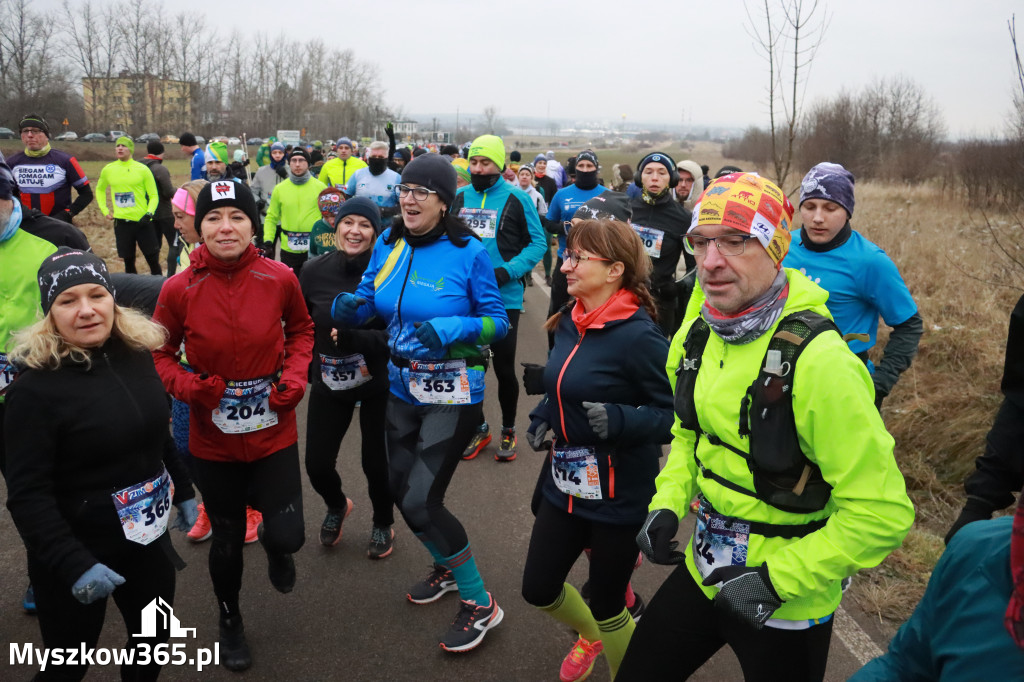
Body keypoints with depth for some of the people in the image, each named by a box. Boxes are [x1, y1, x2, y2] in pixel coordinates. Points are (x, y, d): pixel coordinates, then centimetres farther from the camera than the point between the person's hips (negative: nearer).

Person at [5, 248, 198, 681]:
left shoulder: (136, 354, -2)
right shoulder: (35, 387, -20)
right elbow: (27, 495, -21)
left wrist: (183, 492, 17)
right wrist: (74, 564, -26)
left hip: (147, 535, 6)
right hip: (76, 550, -5)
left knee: (153, 643, 21)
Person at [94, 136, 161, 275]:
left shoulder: (142, 169, -2)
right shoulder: (108, 170, 7)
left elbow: (154, 196, 0)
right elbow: (100, 189, 25)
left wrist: (149, 213, -15)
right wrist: (104, 210, 13)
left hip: (142, 221, -2)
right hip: (121, 221, 3)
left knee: (153, 260, -2)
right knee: (128, 261, 7)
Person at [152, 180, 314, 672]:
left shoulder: (279, 278, -11)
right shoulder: (178, 289, -13)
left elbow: (301, 330, 7)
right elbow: (160, 353, 1)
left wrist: (295, 376, -8)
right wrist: (187, 386, -17)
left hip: (273, 432, 0)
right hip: (212, 439, 0)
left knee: (287, 536, -3)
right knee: (227, 539, 16)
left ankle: (276, 550, 39)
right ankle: (229, 620, 47)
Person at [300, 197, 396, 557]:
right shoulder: (314, 271, -6)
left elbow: (395, 335, -16)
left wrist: (355, 338, -31)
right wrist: (308, 370, 8)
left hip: (376, 382, -2)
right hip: (328, 383, 3)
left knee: (375, 461, 5)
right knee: (317, 463, 4)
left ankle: (383, 523, 38)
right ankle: (337, 505, 41)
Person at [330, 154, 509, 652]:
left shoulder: (468, 252, -15)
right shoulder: (389, 243, 0)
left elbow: (498, 322, -10)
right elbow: (367, 302, 7)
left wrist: (451, 328, -28)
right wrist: (347, 305, -16)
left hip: (452, 395, -6)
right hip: (402, 388, 7)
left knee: (420, 501, -10)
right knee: (402, 490, 16)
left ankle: (480, 604, 12)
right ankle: (447, 567, 46)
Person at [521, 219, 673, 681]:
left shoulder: (638, 336, -22)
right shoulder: (569, 323, 1)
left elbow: (679, 414, -19)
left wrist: (619, 421, -32)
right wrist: (543, 417, 2)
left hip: (618, 494, -7)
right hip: (564, 482, 7)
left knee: (606, 607, 12)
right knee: (539, 589, 19)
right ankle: (589, 635, 50)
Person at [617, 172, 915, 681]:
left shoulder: (816, 361, -26)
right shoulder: (696, 335, -2)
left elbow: (883, 513, -24)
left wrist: (776, 579, -21)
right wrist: (668, 504, 0)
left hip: (787, 604, -6)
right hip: (704, 568, 6)